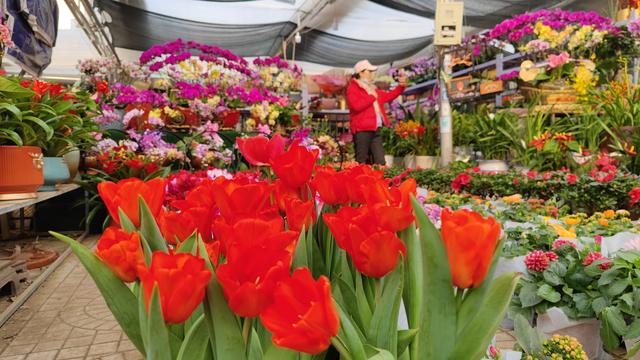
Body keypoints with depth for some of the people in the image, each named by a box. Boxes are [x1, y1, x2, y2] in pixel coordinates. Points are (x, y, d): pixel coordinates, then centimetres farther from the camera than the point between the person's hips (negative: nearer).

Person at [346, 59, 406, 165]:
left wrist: (401, 86, 16)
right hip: (362, 130, -8)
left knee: (380, 162, 6)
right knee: (361, 162, -5)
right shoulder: (352, 88, -4)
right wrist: (372, 97, -9)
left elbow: (388, 96, 29)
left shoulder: (372, 88, 22)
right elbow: (357, 106, -20)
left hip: (376, 129, 8)